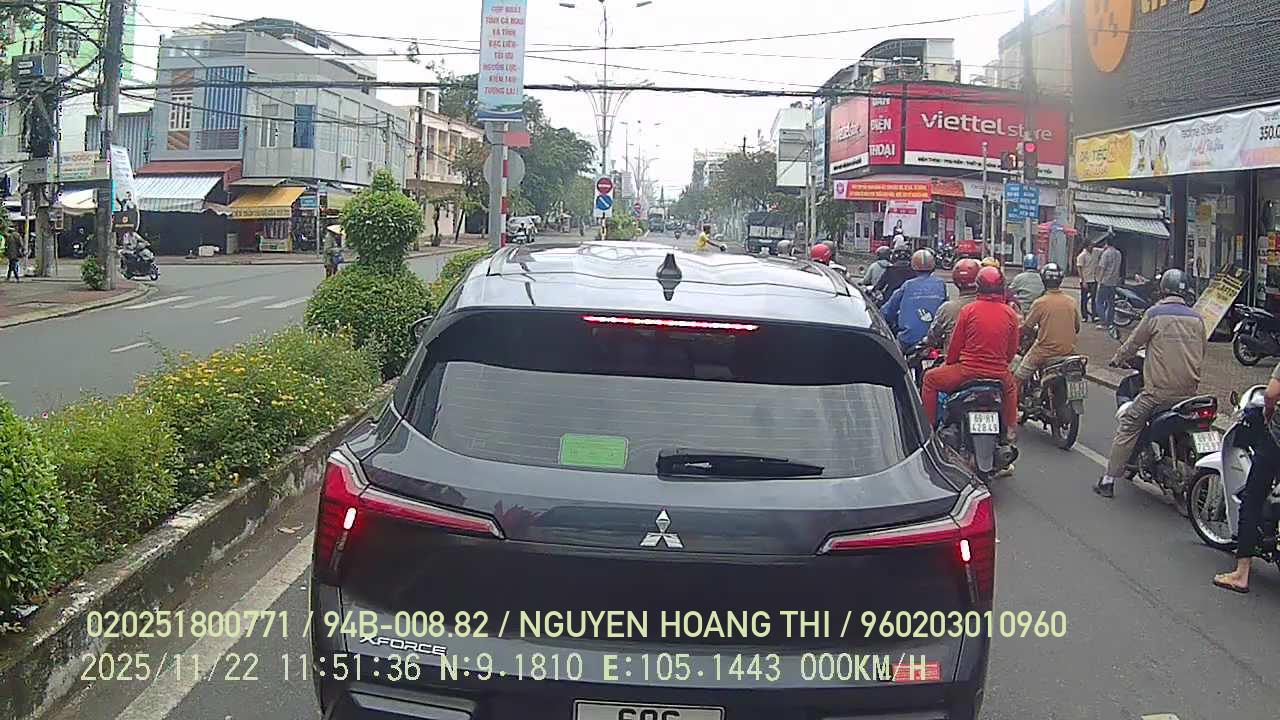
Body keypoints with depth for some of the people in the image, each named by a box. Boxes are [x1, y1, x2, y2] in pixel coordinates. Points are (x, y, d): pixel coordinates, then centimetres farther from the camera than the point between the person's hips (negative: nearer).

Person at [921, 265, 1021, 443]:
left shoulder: (968, 310, -7)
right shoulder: (1010, 314, 1)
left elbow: (955, 344, -1)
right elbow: (1012, 350, 9)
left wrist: (949, 363, 18)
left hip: (967, 372, -3)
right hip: (999, 374, 3)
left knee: (930, 378, 19)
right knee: (1011, 386, 38)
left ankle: (928, 424, 16)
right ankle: (1010, 430, 36)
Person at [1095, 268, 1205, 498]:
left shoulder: (1155, 314, -5)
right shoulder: (1196, 318, 7)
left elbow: (1134, 342, 4)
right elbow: (1203, 350, 18)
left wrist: (1117, 359, 23)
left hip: (1159, 391, -4)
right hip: (1190, 392, 4)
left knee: (1127, 426, 4)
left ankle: (1109, 480, 2)